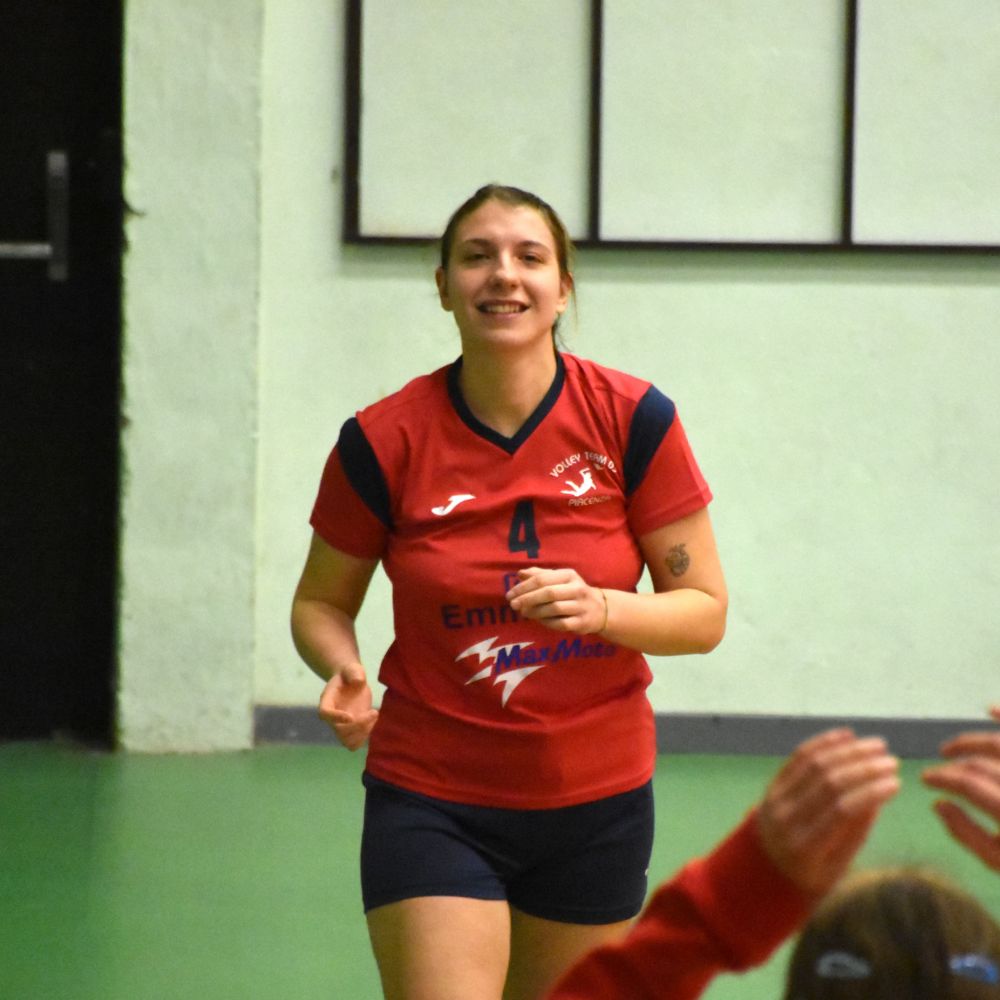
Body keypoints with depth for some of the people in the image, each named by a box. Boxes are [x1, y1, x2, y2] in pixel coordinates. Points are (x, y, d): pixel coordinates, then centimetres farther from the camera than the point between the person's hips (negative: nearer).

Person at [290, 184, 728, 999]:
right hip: (432, 801, -2)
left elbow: (705, 611, -4)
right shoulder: (384, 441, -10)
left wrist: (600, 609, -24)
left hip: (597, 802, 2)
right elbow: (321, 602, 5)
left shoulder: (634, 421, -8)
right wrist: (345, 671, -17)